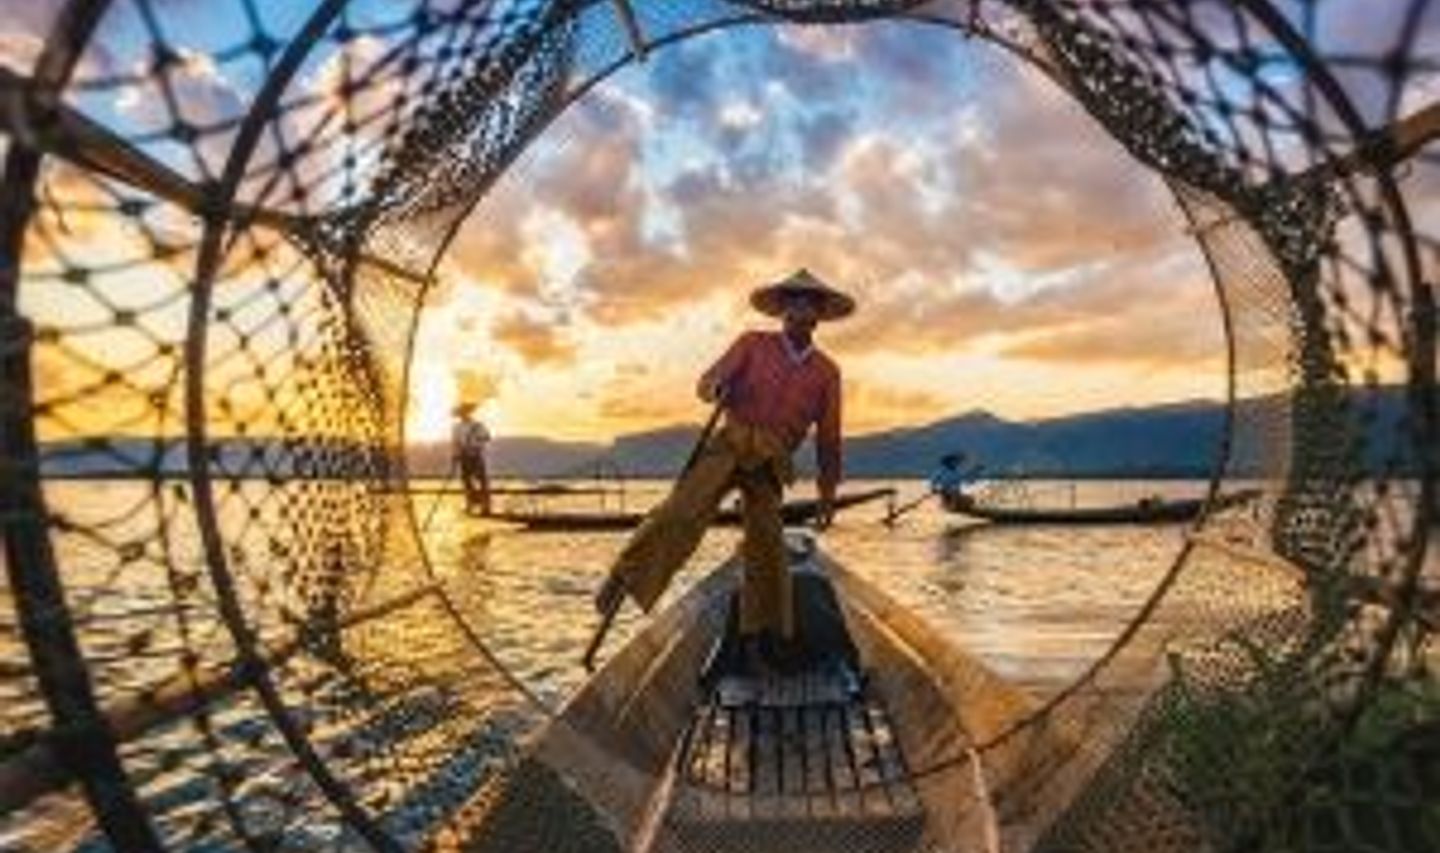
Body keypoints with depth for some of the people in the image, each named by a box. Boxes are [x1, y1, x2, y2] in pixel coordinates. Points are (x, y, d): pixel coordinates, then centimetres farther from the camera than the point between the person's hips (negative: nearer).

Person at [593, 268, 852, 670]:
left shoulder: (827, 372, 14)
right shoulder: (753, 344, 10)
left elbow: (828, 439, 16)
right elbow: (708, 380, 4)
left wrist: (827, 494, 15)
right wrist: (716, 388, -22)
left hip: (771, 462, 2)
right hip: (731, 442, -1)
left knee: (766, 543, -2)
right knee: (682, 512, -21)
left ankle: (763, 635, 13)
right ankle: (622, 580, -15)